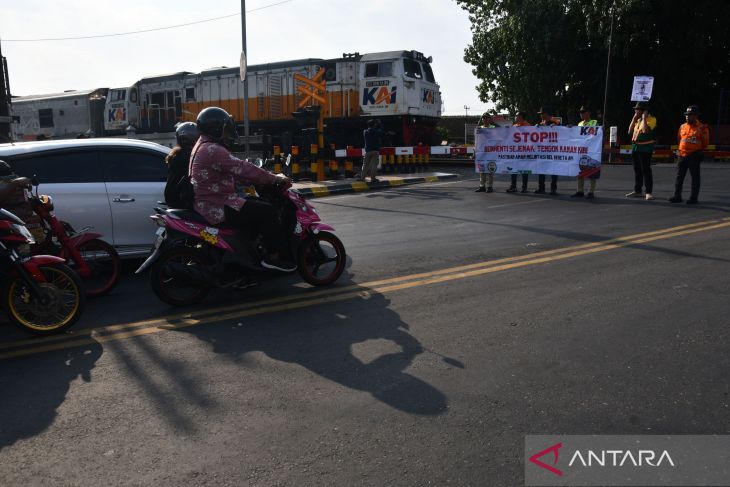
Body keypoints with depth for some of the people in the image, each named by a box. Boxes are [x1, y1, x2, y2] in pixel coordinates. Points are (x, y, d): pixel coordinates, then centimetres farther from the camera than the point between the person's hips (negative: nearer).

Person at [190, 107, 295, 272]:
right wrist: (275, 179, -15)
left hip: (210, 202, 11)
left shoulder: (205, 146, 16)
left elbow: (235, 172, 17)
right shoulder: (214, 150, -19)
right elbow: (244, 169, -23)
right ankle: (275, 256, -6)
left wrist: (268, 178, 10)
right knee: (266, 212, -13)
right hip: (216, 208, -11)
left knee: (258, 205, 17)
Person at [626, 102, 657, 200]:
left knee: (646, 170, -8)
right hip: (635, 147, 8)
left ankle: (649, 192, -5)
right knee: (637, 170, 12)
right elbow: (630, 131, 11)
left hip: (645, 148, -8)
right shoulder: (637, 120, 15)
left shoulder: (651, 119, -9)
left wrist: (644, 118, -15)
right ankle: (637, 191, 20)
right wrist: (634, 118, 7)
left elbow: (646, 130, -25)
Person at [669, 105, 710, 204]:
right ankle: (677, 196, 13)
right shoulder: (682, 127, 10)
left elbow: (705, 143, -1)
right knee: (679, 176, 7)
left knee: (695, 177, 2)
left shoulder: (702, 128, -5)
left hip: (694, 156, -5)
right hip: (682, 155, 5)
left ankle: (693, 198, 6)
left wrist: (698, 151, 4)